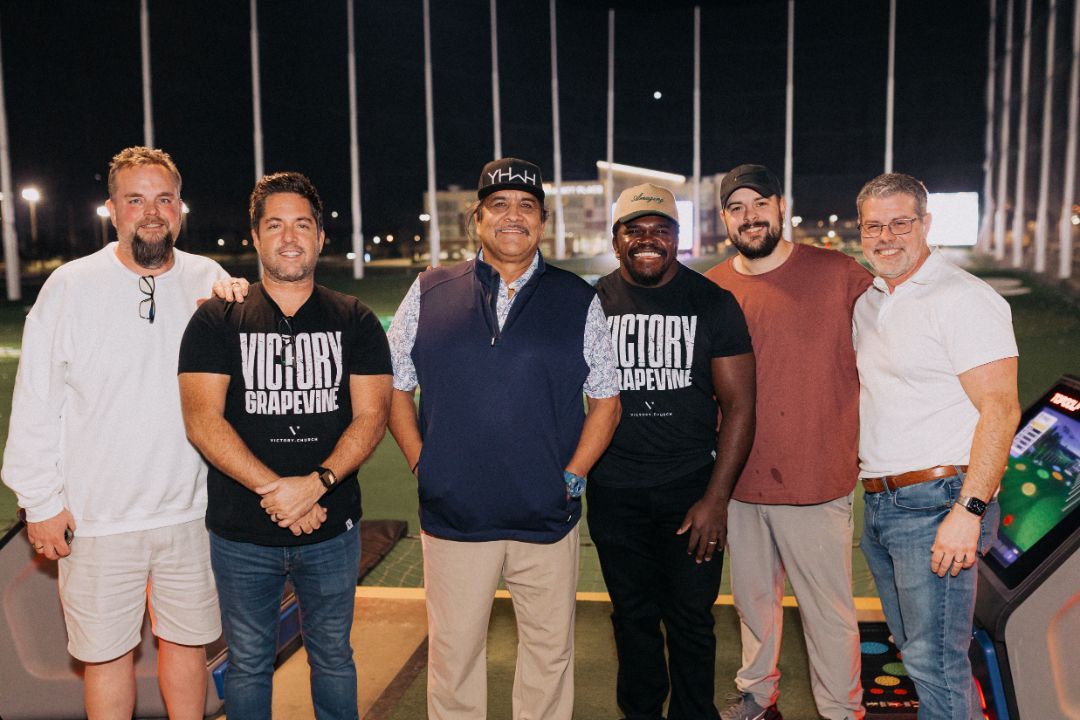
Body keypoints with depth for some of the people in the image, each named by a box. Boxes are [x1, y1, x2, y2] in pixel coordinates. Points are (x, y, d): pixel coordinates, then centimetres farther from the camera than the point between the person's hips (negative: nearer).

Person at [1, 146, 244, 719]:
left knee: (187, 639, 15)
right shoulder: (72, 286, -4)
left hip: (190, 511, 2)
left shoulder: (210, 281, 2)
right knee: (106, 652, 10)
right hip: (97, 519, -2)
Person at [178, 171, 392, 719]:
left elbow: (371, 416, -5)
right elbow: (201, 420, -11)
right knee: (248, 662, 15)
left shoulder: (355, 321, 2)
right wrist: (277, 492, -19)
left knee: (332, 656, 17)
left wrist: (315, 484, -21)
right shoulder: (217, 320, -2)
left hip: (333, 530, 1)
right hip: (241, 534, -1)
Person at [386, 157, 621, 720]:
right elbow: (394, 387, 8)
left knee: (549, 649, 13)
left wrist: (572, 476, -2)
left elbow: (605, 399, 6)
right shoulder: (429, 294, 4)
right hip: (453, 516, 0)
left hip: (547, 518, 0)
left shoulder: (578, 300, 3)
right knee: (453, 654, 11)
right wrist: (421, 463, 0)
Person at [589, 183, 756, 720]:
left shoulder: (713, 303, -3)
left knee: (690, 617, 7)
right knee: (633, 615, 15)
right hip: (615, 490, 2)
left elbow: (738, 404, -4)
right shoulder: (593, 303, 2)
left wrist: (716, 497, -10)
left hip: (692, 489, -1)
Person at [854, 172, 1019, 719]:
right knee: (912, 647, 20)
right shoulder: (868, 302, 13)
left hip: (937, 504, -8)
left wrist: (969, 511, -23)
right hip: (878, 504, 9)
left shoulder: (963, 298, -12)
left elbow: (1000, 409, -18)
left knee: (934, 661, -4)